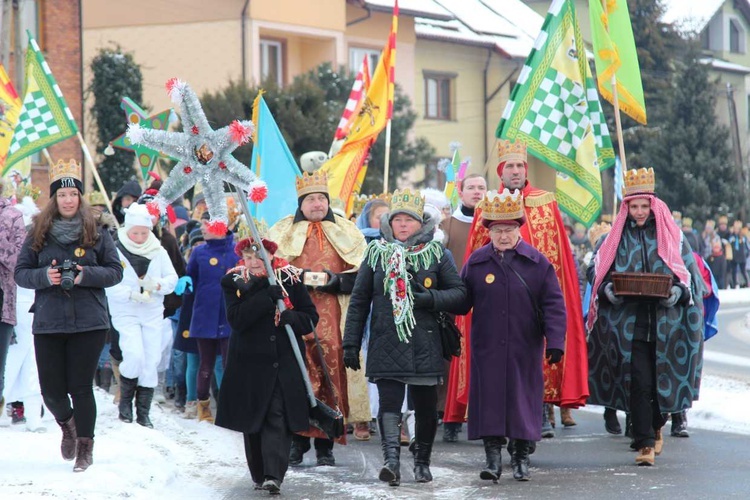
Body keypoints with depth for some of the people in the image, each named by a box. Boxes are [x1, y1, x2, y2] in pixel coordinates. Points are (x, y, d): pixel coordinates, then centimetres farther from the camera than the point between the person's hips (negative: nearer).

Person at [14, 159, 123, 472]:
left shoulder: (96, 234, 2)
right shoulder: (38, 234, 5)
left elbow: (115, 271, 2)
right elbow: (20, 273, 6)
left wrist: (86, 274, -15)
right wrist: (45, 276, -14)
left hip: (88, 322, -1)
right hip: (48, 323, 2)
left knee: (81, 387, -2)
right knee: (51, 389, 3)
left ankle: (85, 447, 14)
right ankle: (67, 424, 37)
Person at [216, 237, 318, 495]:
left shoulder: (290, 279, 2)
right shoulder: (233, 282, 1)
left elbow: (311, 317, 4)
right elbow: (236, 319, -14)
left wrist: (291, 317, -17)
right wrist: (266, 297, -21)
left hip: (285, 364, -1)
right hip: (250, 364, 1)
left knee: (278, 419, -10)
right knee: (252, 419, 8)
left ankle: (274, 475, -15)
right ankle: (259, 474, 21)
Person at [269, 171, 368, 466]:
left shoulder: (345, 231, 13)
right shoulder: (283, 231, 12)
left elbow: (363, 272, 6)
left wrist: (338, 280, -10)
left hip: (332, 317, 0)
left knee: (331, 373, -4)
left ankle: (325, 445, 3)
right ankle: (297, 441, 1)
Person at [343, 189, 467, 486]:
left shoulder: (436, 253, 6)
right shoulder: (376, 253, 7)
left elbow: (459, 293, 6)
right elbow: (359, 302, 8)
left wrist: (432, 298, -14)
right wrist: (351, 344, 4)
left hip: (425, 347, 1)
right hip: (386, 345, -1)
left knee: (426, 406, 7)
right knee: (389, 402, -14)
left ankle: (422, 462, 22)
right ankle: (391, 459, -23)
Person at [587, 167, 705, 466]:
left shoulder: (671, 236, 7)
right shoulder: (617, 237, 9)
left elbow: (691, 272, 8)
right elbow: (596, 270, 10)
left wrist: (678, 292, -12)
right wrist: (608, 290, -10)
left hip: (665, 324, 1)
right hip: (628, 324, -1)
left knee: (661, 379, 7)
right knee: (638, 382, -10)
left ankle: (655, 427, 33)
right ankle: (645, 443, -6)